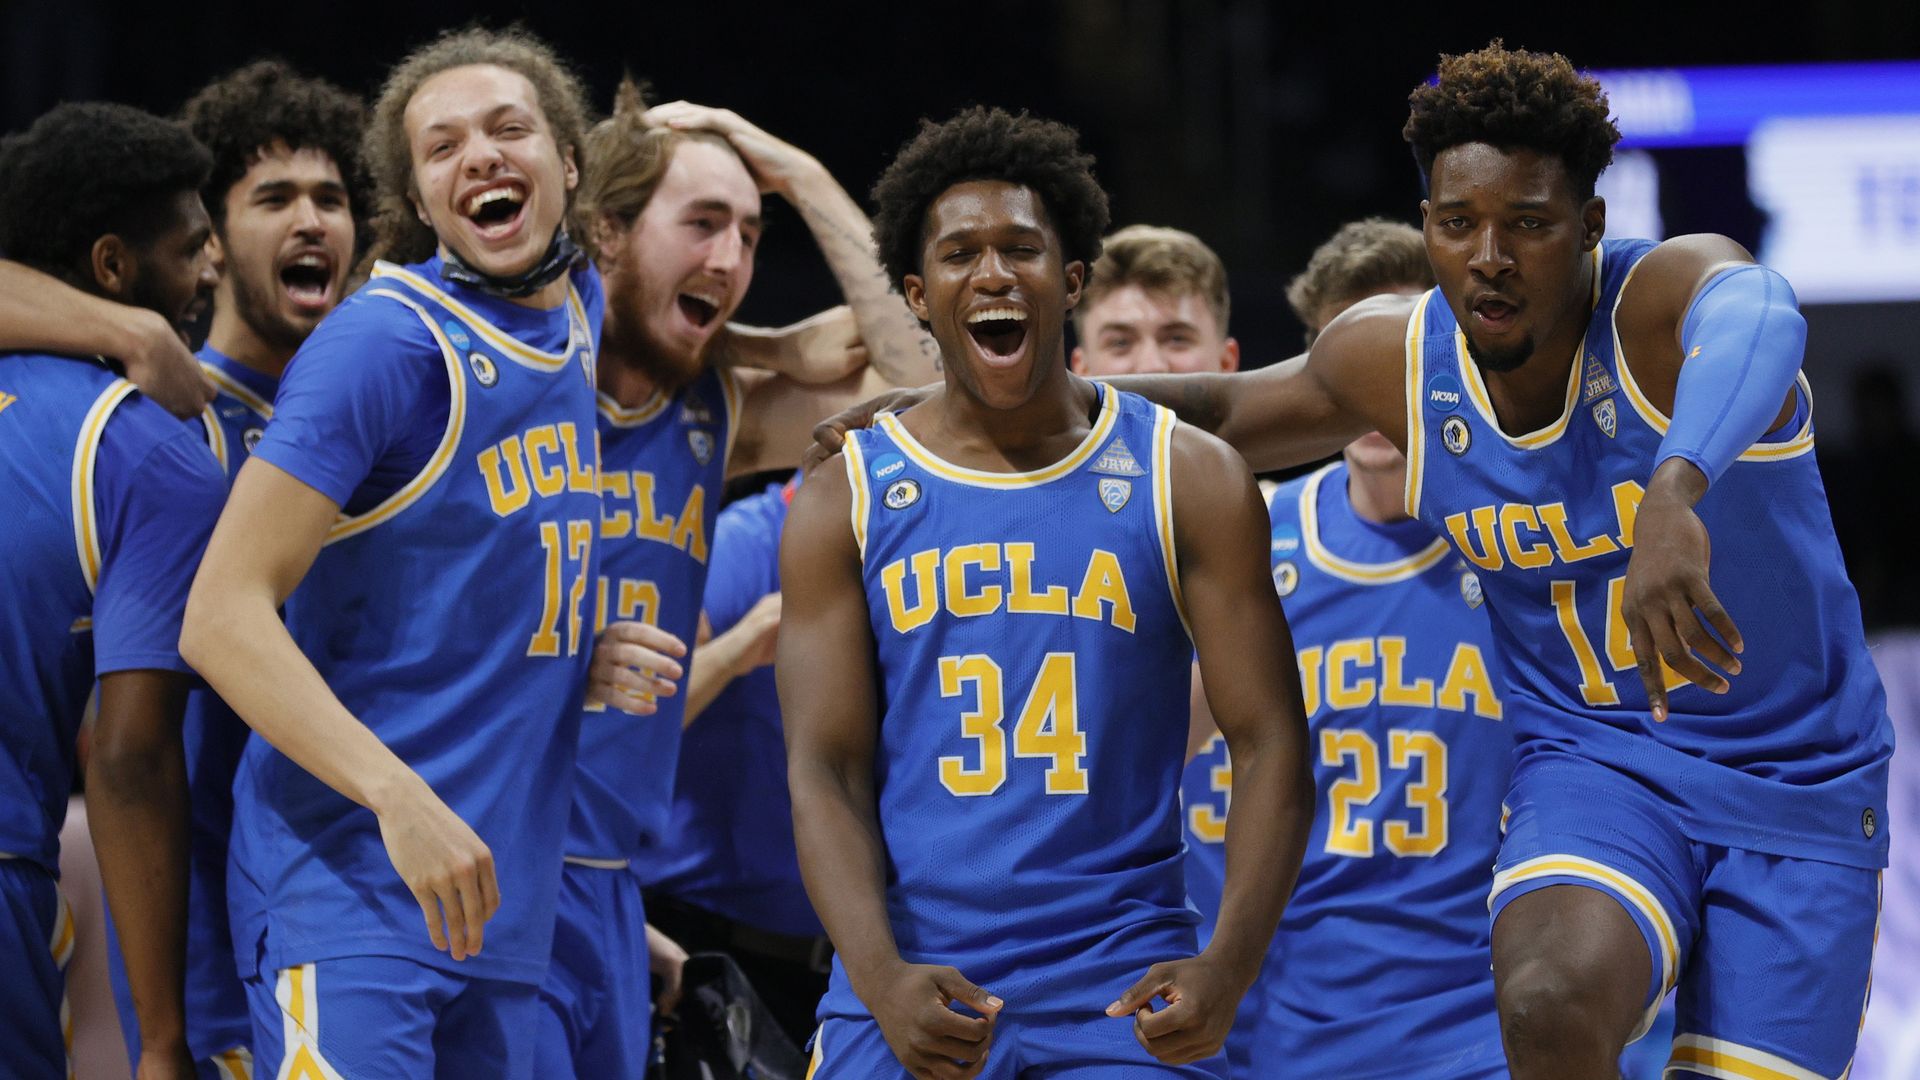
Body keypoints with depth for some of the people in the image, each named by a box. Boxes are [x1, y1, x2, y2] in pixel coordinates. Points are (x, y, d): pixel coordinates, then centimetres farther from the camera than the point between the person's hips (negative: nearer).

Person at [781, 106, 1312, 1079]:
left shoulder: (1189, 481, 4)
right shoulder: (845, 503, 5)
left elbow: (1269, 743, 1)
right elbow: (824, 770, -1)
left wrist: (1228, 965, -15)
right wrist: (884, 980, -18)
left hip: (1125, 992, -1)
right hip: (910, 989, 1)